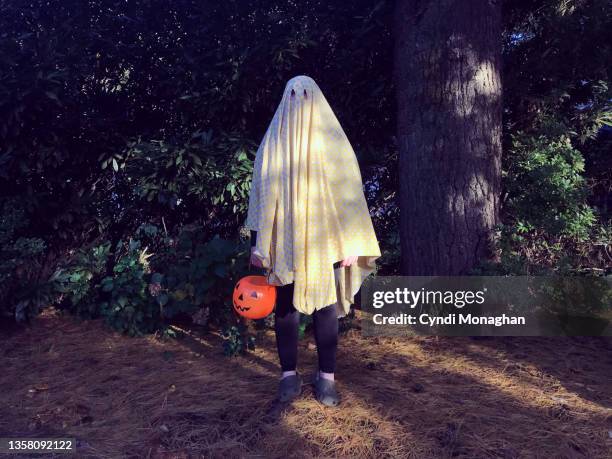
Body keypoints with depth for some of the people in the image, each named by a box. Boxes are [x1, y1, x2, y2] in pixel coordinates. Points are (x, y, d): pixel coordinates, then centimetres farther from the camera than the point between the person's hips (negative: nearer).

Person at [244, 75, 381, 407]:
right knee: (285, 307, 6)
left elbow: (347, 193, 1)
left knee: (325, 305, 4)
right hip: (282, 243, 1)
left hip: (323, 242, -1)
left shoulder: (332, 141, 4)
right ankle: (289, 374, 18)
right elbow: (261, 194, 6)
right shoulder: (273, 143, 7)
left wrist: (350, 243, -6)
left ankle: (327, 377, 16)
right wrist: (258, 244, 1)